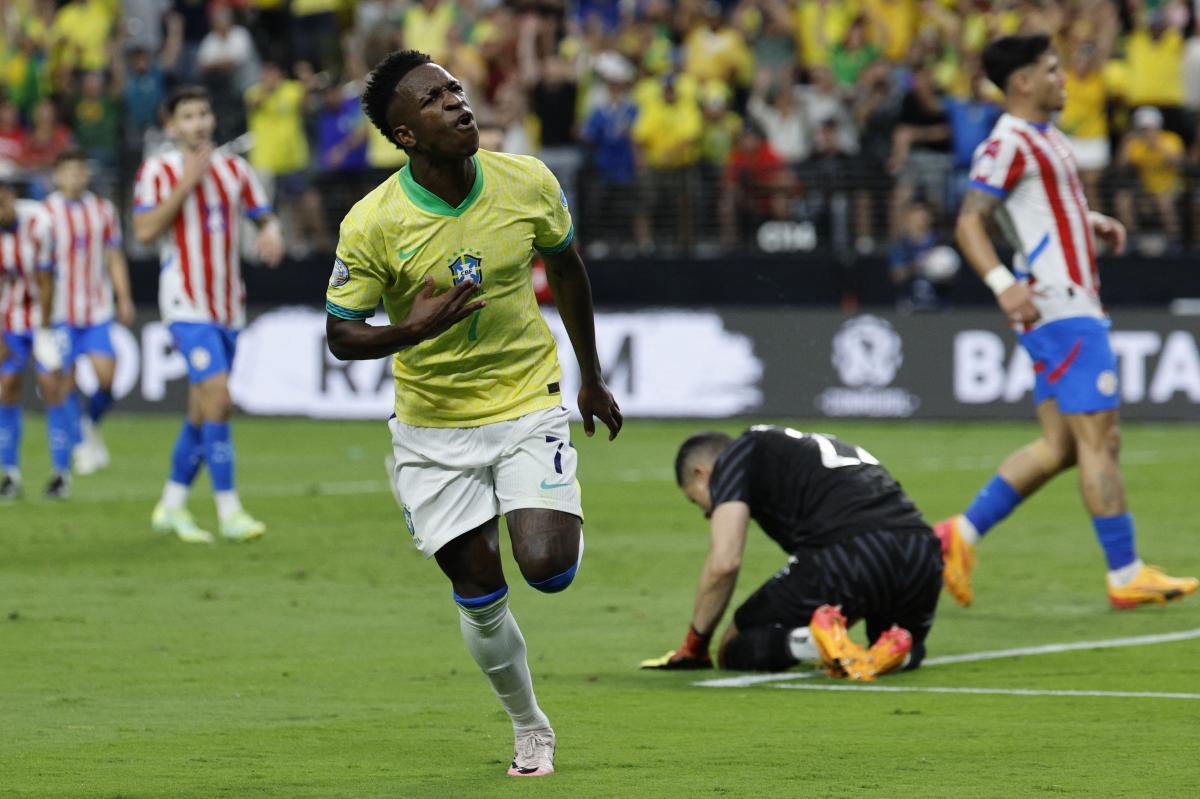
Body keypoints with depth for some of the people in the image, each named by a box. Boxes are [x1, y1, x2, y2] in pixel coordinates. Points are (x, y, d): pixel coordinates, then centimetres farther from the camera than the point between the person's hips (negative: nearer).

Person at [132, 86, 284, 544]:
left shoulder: (234, 169, 10)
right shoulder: (157, 171, -5)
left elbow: (264, 217, 16)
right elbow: (145, 231, -15)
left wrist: (271, 233, -8)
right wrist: (187, 184, -20)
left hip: (228, 307, 6)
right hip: (187, 304, -6)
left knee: (203, 411, 10)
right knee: (217, 398, -18)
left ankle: (171, 506, 22)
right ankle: (229, 511, -16)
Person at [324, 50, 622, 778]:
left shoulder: (528, 183, -10)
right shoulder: (372, 224, -17)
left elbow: (567, 267, 10)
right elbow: (342, 336, -8)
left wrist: (592, 379, 17)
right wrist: (411, 331, -29)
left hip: (529, 404, 1)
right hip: (434, 427, 0)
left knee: (548, 568, -19)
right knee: (480, 598, 1)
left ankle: (563, 521, 18)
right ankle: (531, 730, 24)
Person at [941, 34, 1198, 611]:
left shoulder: (1044, 137, 18)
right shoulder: (1008, 144, -12)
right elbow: (969, 223, -17)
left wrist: (1090, 223, 17)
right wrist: (1003, 285, -30)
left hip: (1072, 301, 10)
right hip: (1060, 309, -10)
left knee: (1059, 446, 9)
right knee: (1099, 439, -8)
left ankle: (960, 535, 11)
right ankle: (1125, 576, -5)